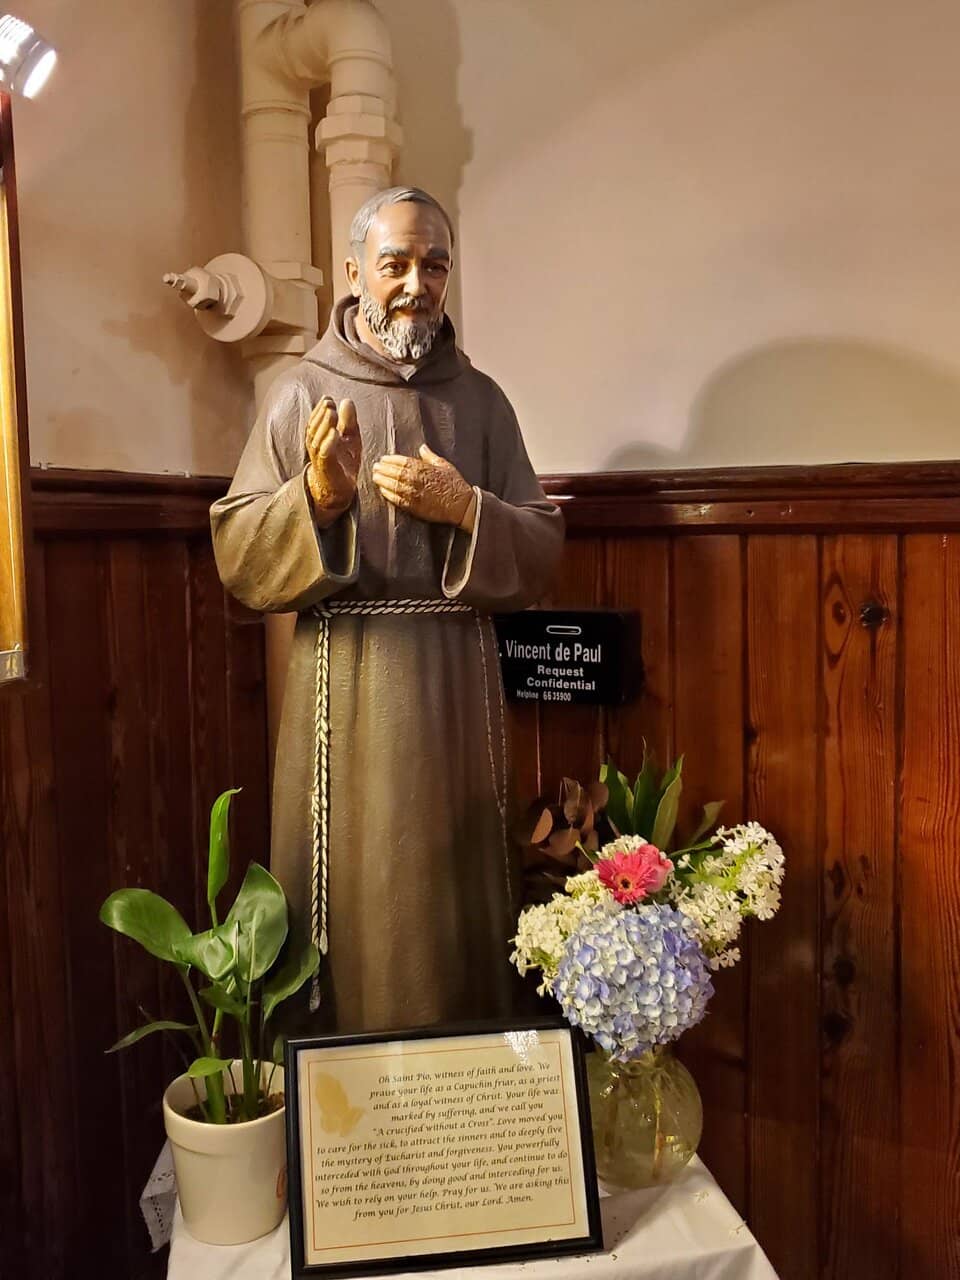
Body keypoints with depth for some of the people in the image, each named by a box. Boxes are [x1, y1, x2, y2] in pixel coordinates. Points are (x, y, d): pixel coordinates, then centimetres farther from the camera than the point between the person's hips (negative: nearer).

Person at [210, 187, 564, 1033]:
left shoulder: (481, 400, 9)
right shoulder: (303, 394, 3)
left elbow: (542, 554, 6)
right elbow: (237, 555, -2)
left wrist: (465, 509, -11)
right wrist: (316, 497, -19)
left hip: (459, 684, 2)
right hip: (343, 682, -2)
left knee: (454, 895, 7)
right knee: (350, 893, 2)